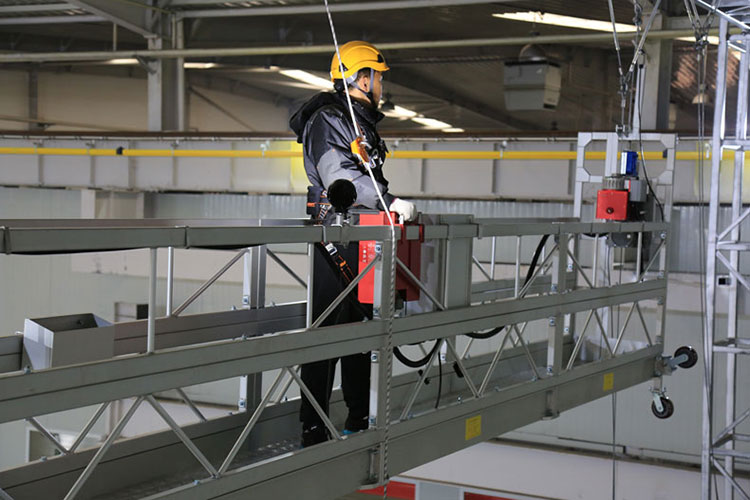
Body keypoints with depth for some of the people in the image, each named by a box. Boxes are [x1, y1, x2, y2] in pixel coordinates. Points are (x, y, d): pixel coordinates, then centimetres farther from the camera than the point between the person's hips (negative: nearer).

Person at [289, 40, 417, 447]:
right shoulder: (327, 120, -10)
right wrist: (390, 202, -30)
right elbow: (339, 174, -24)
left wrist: (399, 209, 20)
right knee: (327, 329, -9)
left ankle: (359, 417, 24)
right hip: (336, 237, -10)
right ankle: (312, 427, -5)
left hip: (363, 238, 10)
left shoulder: (362, 121, 22)